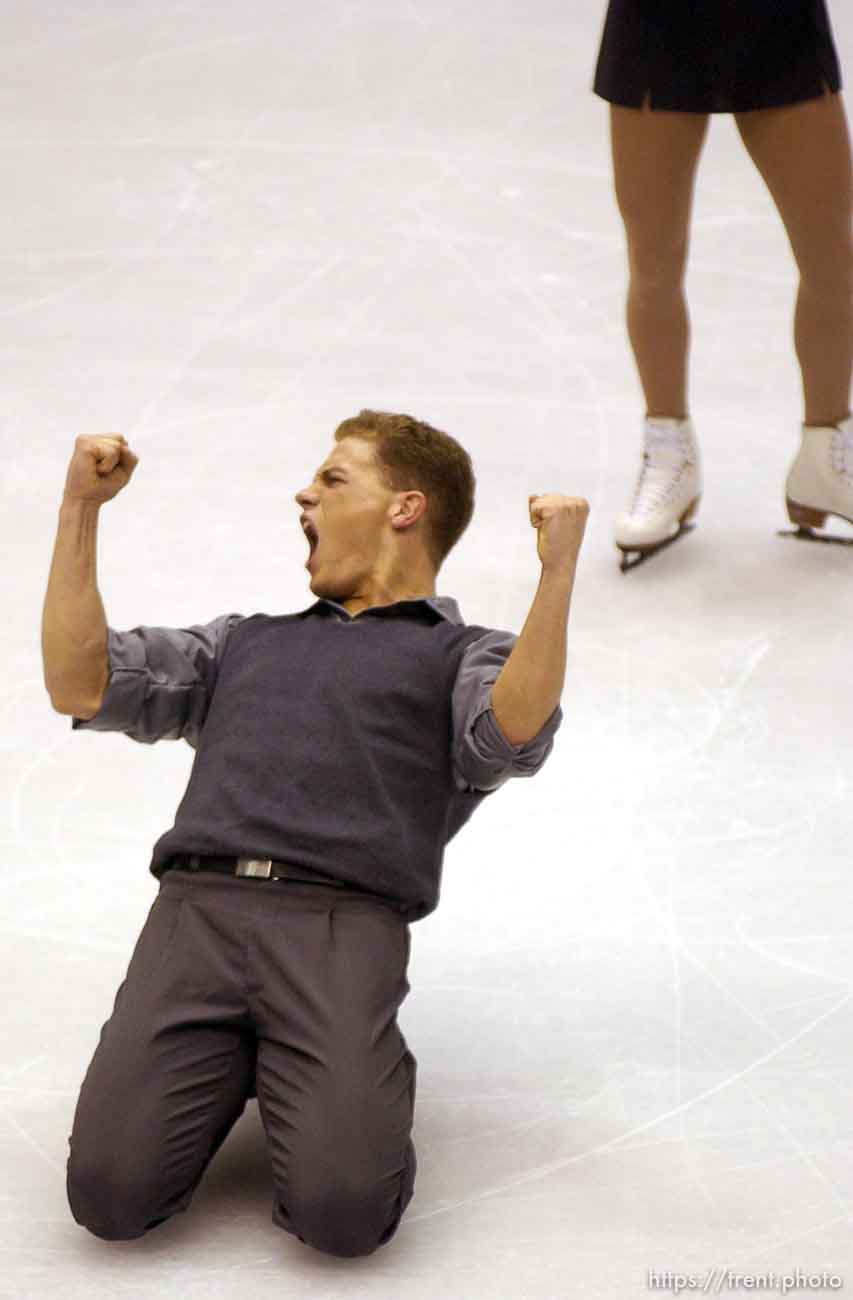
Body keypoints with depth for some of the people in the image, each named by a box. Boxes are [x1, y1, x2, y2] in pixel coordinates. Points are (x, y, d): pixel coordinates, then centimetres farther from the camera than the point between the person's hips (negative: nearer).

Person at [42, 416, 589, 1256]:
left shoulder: (468, 656, 21)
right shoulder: (246, 642, 34)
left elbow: (514, 734, -4)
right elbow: (80, 685, 21)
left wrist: (558, 569, -13)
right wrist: (81, 508, 20)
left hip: (343, 927, -3)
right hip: (197, 909, 3)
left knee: (344, 1210, -26)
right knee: (112, 1193, -21)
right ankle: (227, 1065, 8)